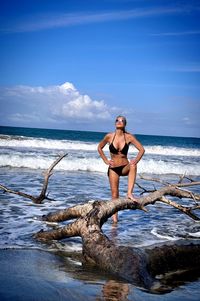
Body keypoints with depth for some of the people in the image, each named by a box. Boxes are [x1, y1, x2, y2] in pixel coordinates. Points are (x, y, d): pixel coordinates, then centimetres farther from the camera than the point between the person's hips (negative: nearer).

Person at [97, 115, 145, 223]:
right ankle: (114, 216, 6)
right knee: (114, 193, -4)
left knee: (133, 166, -35)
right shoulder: (109, 136, -5)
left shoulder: (129, 137, -6)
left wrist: (136, 160, -18)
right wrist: (106, 160, 2)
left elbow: (141, 149, -2)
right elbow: (99, 147, 11)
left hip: (125, 167, 0)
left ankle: (129, 193, -35)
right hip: (113, 168, 0)